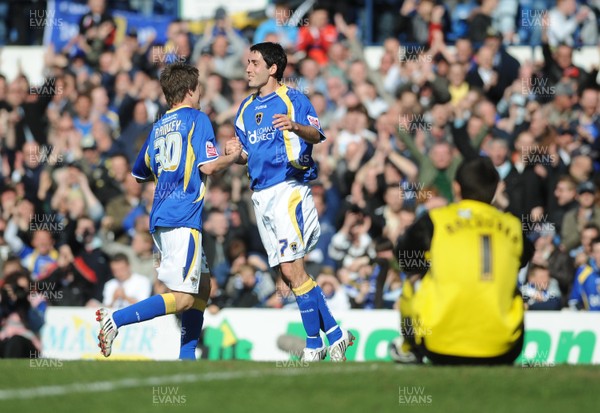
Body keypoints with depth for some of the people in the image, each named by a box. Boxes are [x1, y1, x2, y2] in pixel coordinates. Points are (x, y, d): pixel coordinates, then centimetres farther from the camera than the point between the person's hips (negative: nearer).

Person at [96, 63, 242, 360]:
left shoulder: (159, 126, 18)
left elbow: (140, 174, 27)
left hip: (160, 218, 9)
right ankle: (115, 320, -24)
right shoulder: (197, 119, -3)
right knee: (183, 298, -12)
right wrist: (233, 156, 5)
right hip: (183, 218, -9)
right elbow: (208, 166, -13)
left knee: (202, 286, 17)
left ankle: (187, 358, 12)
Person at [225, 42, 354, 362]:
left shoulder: (292, 98, -4)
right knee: (289, 273, 6)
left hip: (288, 188, -8)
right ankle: (335, 333, 13)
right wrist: (235, 154, 1)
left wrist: (295, 126, -36)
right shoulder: (246, 109, 18)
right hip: (261, 194, 8)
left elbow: (317, 135, -15)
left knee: (291, 268, -14)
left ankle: (314, 344, -8)